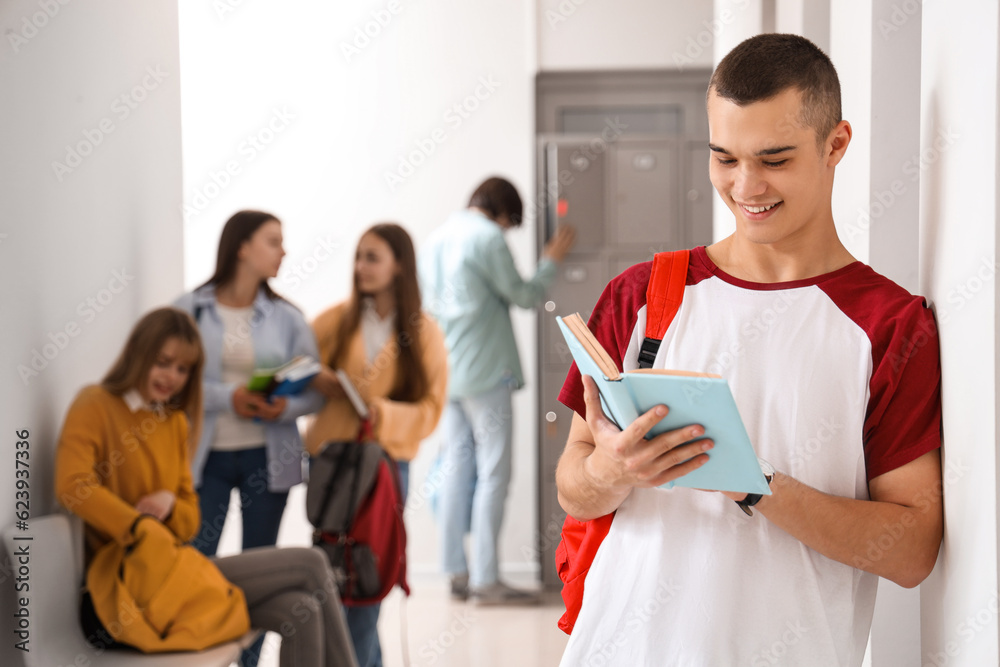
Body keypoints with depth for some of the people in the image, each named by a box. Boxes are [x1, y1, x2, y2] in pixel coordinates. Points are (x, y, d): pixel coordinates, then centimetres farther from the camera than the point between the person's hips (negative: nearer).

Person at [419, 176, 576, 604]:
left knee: (456, 467, 10)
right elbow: (523, 295, -5)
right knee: (493, 472, -5)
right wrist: (550, 261, 11)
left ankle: (457, 572, 12)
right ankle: (485, 579, -5)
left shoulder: (436, 239, 16)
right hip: (485, 372, -8)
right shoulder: (488, 237, -11)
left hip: (447, 372, 8)